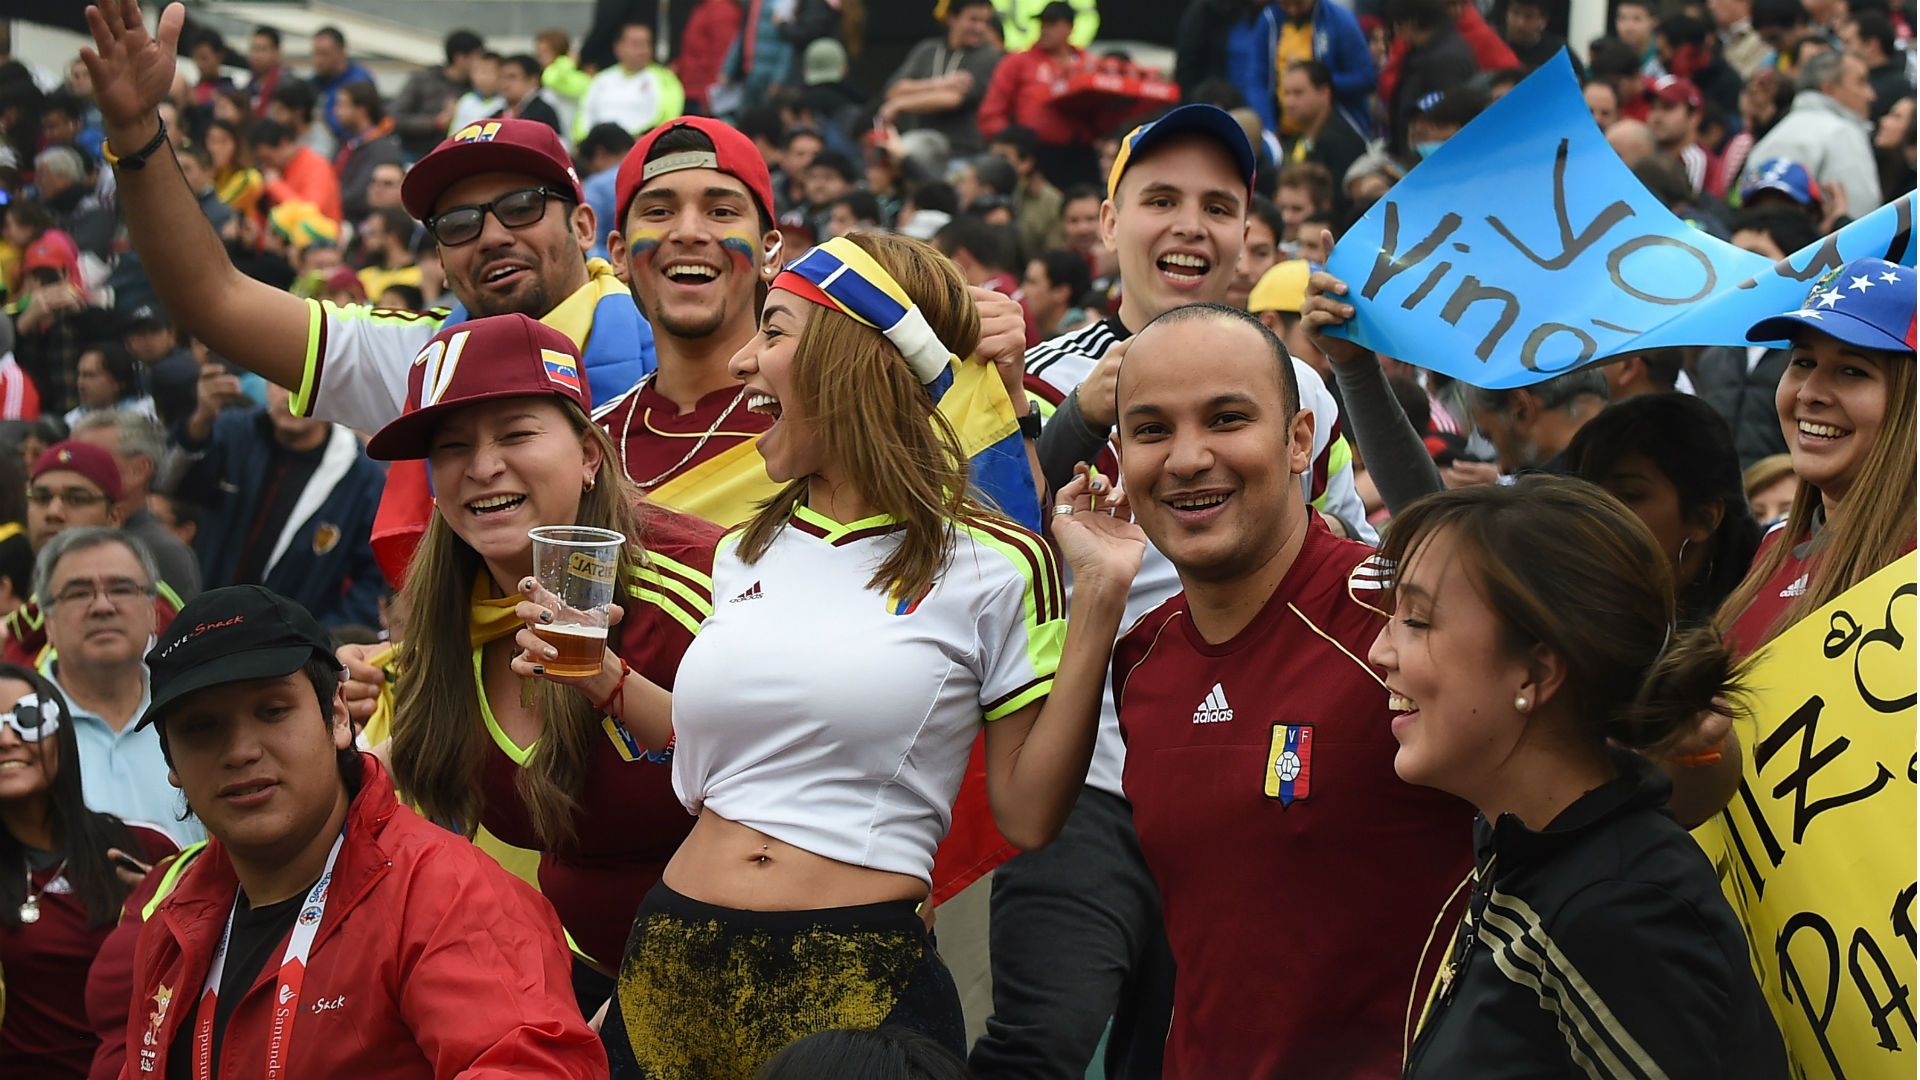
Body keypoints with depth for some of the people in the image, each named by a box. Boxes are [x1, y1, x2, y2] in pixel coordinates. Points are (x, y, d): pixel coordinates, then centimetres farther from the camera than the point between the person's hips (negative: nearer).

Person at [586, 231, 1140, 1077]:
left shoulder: (993, 569, -4)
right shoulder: (749, 556, 12)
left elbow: (1029, 814, -8)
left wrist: (1098, 599, -11)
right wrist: (604, 678, 10)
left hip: (858, 988, -5)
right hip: (674, 965, 5)